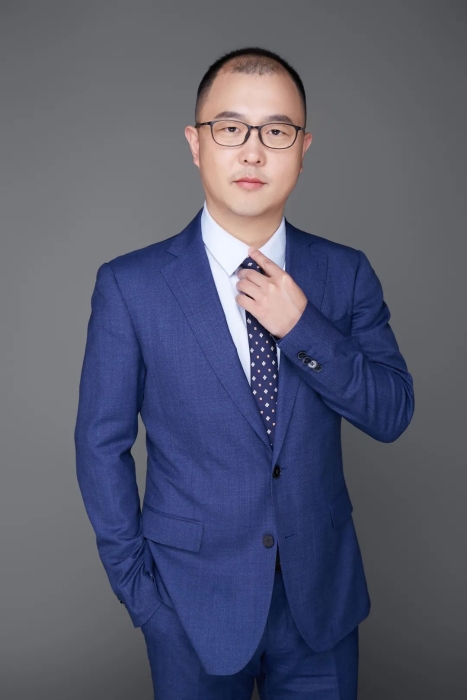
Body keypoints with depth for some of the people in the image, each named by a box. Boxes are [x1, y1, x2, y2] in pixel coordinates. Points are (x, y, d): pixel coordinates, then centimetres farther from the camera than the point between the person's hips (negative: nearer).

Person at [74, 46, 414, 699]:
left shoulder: (346, 273, -3)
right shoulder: (129, 285, -10)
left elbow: (393, 414, -6)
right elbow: (102, 444, -5)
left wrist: (302, 326, -19)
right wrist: (136, 584, -5)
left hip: (322, 597, 3)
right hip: (194, 605, -2)